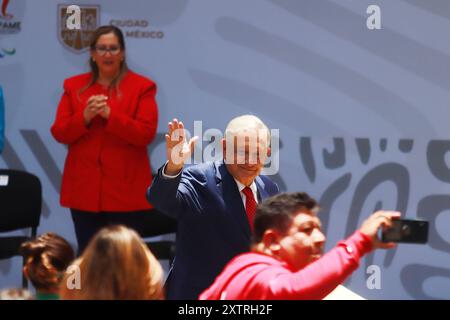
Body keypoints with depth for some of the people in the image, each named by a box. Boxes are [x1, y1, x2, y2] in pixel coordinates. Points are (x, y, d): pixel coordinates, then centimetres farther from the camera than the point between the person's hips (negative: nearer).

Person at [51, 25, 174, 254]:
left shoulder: (142, 87, 1)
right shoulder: (74, 86, 11)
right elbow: (59, 133, 5)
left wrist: (110, 115, -18)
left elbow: (146, 134, -8)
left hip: (126, 191, -3)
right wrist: (85, 117, -13)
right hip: (85, 188, 3)